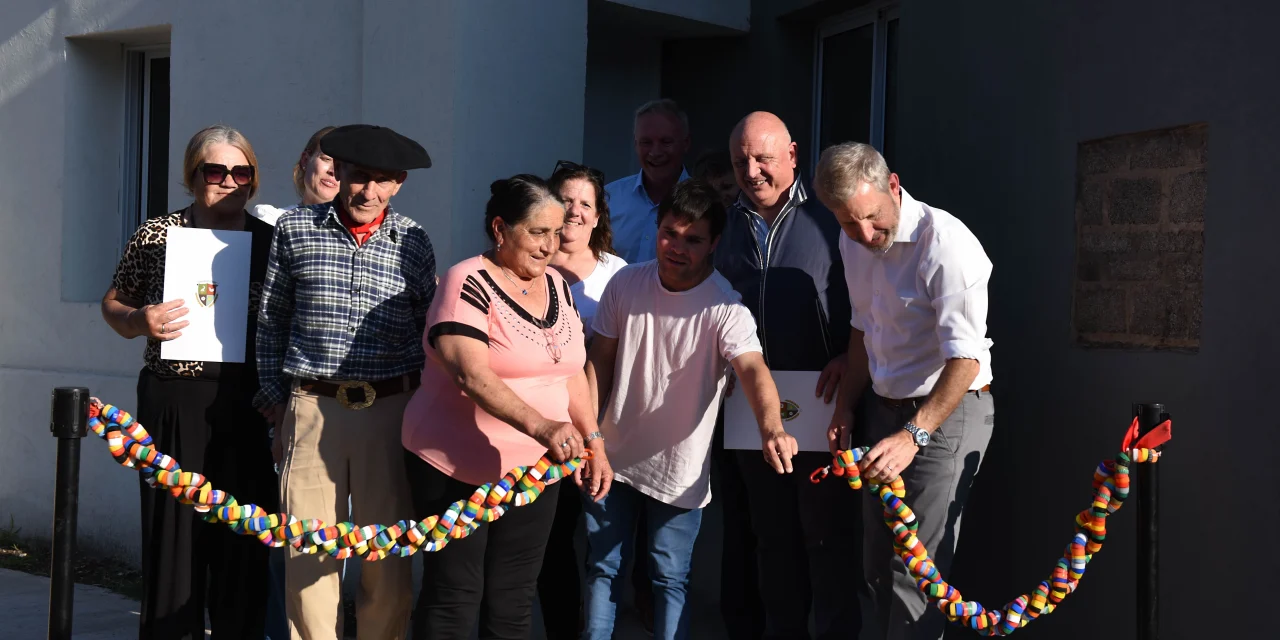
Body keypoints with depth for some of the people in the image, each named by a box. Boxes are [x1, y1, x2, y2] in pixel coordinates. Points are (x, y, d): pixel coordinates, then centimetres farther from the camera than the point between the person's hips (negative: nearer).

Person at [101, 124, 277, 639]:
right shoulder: (157, 234, 4)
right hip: (174, 403, -1)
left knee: (243, 542, 3)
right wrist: (138, 322, -10)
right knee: (173, 533, 0)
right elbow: (113, 304, 12)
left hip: (247, 407, 1)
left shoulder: (269, 240, 7)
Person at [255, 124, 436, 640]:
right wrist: (274, 398, 11)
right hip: (312, 407, 0)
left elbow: (430, 330, 12)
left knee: (388, 556, 4)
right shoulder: (295, 229, 4)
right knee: (309, 555, 2)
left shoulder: (413, 243, 5)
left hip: (389, 410, 0)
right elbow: (272, 320, 12)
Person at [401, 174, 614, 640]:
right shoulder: (468, 284, -15)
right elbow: (472, 375, -28)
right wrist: (540, 426, -39)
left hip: (533, 472, 6)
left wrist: (593, 441, 7)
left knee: (513, 601, 11)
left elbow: (570, 372, 17)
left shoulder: (556, 286, 9)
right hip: (457, 470, -6)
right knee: (453, 597, 0)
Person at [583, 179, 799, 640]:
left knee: (670, 578, 6)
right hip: (615, 456, 4)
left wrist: (771, 429, -54)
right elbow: (600, 360, 5)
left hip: (678, 470, -4)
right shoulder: (625, 284, -6)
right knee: (602, 566, 15)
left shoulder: (724, 307, -19)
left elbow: (753, 368, -36)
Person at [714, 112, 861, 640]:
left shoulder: (828, 222, -5)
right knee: (772, 537, 14)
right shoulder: (729, 228, 9)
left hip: (821, 405, -5)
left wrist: (849, 358, -18)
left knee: (827, 536, 1)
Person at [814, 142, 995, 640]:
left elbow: (965, 358, -26)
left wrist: (913, 436, -31)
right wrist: (845, 406, 16)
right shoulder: (853, 243, 4)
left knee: (916, 571, -12)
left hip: (947, 412, -8)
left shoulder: (946, 244, -23)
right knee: (879, 564, 13)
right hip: (887, 410, 8)